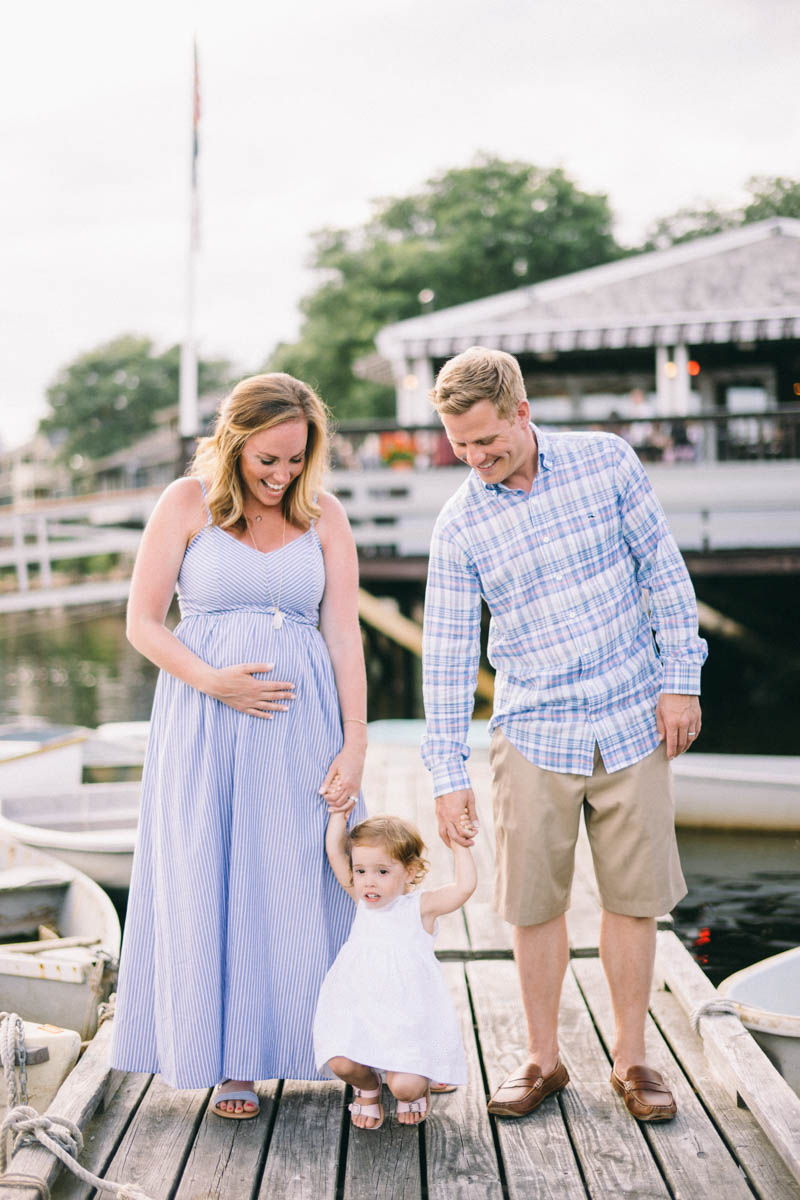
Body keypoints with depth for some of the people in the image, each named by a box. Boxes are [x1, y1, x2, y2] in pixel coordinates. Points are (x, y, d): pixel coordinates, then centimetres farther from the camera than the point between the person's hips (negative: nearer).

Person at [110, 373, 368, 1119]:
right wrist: (212, 681, -17)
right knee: (214, 883, 3)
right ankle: (232, 1061, 13)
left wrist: (354, 744, -7)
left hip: (300, 722, 2)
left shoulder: (324, 517, 4)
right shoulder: (187, 503, -2)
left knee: (306, 882, 3)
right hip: (205, 721, -1)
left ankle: (323, 1045, 15)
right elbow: (142, 623, -3)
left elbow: (344, 636, 0)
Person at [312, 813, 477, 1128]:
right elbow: (334, 850, 0)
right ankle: (368, 1089, 17)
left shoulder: (420, 907, -7)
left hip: (408, 1017, -3)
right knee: (340, 1064, -20)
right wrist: (339, 810, -2)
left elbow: (464, 887, -22)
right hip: (358, 1013, 3)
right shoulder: (361, 901, 4)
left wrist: (460, 845, -16)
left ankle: (417, 1090, 23)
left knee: (405, 1086, -17)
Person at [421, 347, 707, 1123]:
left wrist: (679, 679, -2)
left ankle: (631, 1059, 20)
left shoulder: (605, 462, -4)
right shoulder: (458, 525, -4)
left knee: (634, 897, 5)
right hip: (533, 733, 0)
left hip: (632, 721, 0)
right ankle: (542, 1058, 21)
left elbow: (663, 571, 2)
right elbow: (446, 651, -2)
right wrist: (447, 772, -3)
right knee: (534, 903, 4)